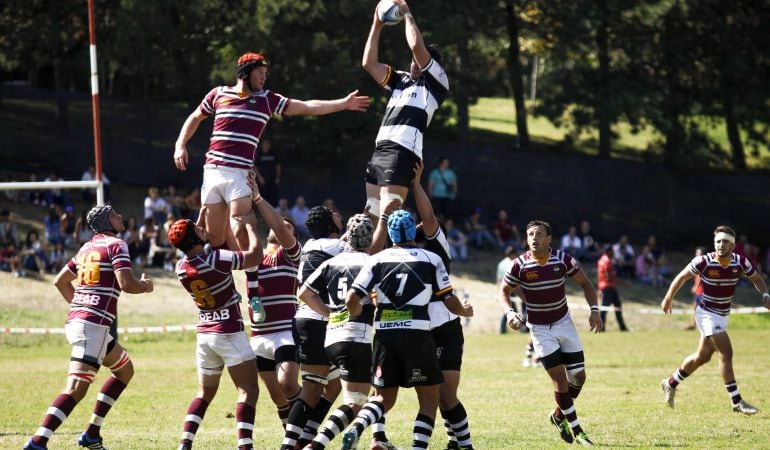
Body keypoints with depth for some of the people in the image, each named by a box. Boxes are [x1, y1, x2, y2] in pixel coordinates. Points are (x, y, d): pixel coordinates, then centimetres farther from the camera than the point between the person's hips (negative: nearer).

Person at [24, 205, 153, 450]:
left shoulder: (87, 248, 21)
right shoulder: (116, 245, -3)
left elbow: (60, 281, 28)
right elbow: (126, 283, -15)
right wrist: (145, 286, 5)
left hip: (75, 320, 9)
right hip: (94, 325, -9)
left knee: (125, 369, 25)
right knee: (76, 388, -17)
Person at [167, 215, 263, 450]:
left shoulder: (180, 268, 1)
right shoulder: (216, 260, -19)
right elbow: (255, 256, -11)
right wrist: (251, 227, 4)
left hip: (204, 334, 7)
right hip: (229, 333, -6)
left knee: (205, 393, 18)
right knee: (248, 390, -5)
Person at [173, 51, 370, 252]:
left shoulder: (267, 100, 9)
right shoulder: (218, 94, 11)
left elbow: (307, 107, 4)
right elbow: (195, 118, 25)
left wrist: (343, 103, -3)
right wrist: (180, 145, 13)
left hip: (239, 175, -2)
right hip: (212, 172, 2)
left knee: (240, 233, -17)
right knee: (214, 237, 2)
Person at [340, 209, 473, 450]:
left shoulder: (377, 260, 5)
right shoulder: (431, 260, 3)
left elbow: (351, 300, -2)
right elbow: (451, 303, 6)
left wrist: (357, 314, 21)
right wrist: (465, 310, 28)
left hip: (385, 336, 2)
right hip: (417, 336, -2)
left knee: (384, 397, 14)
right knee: (430, 397, 10)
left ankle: (355, 429, -13)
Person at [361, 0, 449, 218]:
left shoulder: (437, 82, 4)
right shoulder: (401, 80, 25)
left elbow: (417, 46, -8)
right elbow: (369, 63, 22)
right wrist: (376, 26, 19)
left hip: (403, 153, -8)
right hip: (379, 150, 8)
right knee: (372, 216, 3)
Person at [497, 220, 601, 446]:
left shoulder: (563, 259, -10)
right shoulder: (520, 265, -14)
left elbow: (585, 283, 1)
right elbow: (504, 291, -1)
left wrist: (594, 310, -11)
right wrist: (510, 312, -19)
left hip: (564, 322, 3)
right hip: (540, 329, -3)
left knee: (578, 376, 2)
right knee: (560, 377, -10)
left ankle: (559, 415, 27)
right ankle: (576, 429, 2)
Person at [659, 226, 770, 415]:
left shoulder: (740, 262, -9)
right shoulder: (704, 262, -19)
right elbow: (682, 277, -4)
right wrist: (668, 298, 2)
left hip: (723, 315, 6)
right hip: (707, 313, -6)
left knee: (702, 357, 16)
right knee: (726, 353, -17)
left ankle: (671, 383, 37)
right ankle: (737, 402, -13)